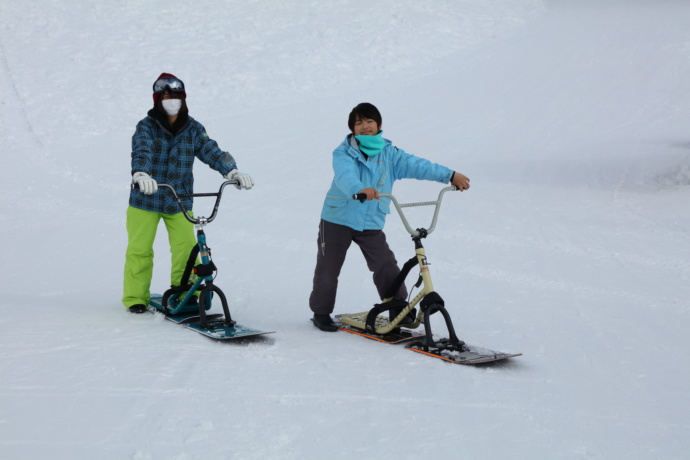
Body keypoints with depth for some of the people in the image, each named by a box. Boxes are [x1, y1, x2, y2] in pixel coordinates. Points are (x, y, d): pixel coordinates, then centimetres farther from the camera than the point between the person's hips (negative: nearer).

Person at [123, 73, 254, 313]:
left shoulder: (193, 129, 2)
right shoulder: (146, 127, -7)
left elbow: (212, 151, -9)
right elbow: (141, 152, -25)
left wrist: (233, 171, -26)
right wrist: (140, 175, -46)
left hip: (179, 202, 2)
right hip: (145, 201, -2)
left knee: (186, 249, -1)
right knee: (140, 250, 4)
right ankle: (135, 296, 19)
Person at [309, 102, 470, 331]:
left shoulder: (389, 154, 1)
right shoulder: (343, 153, -12)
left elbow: (416, 165, -7)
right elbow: (345, 176, -32)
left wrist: (450, 175, -18)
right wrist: (359, 190, -54)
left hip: (371, 224, 3)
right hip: (337, 219, -2)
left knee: (387, 267, -5)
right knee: (328, 269, 6)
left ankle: (398, 309, 8)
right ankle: (321, 312, 23)